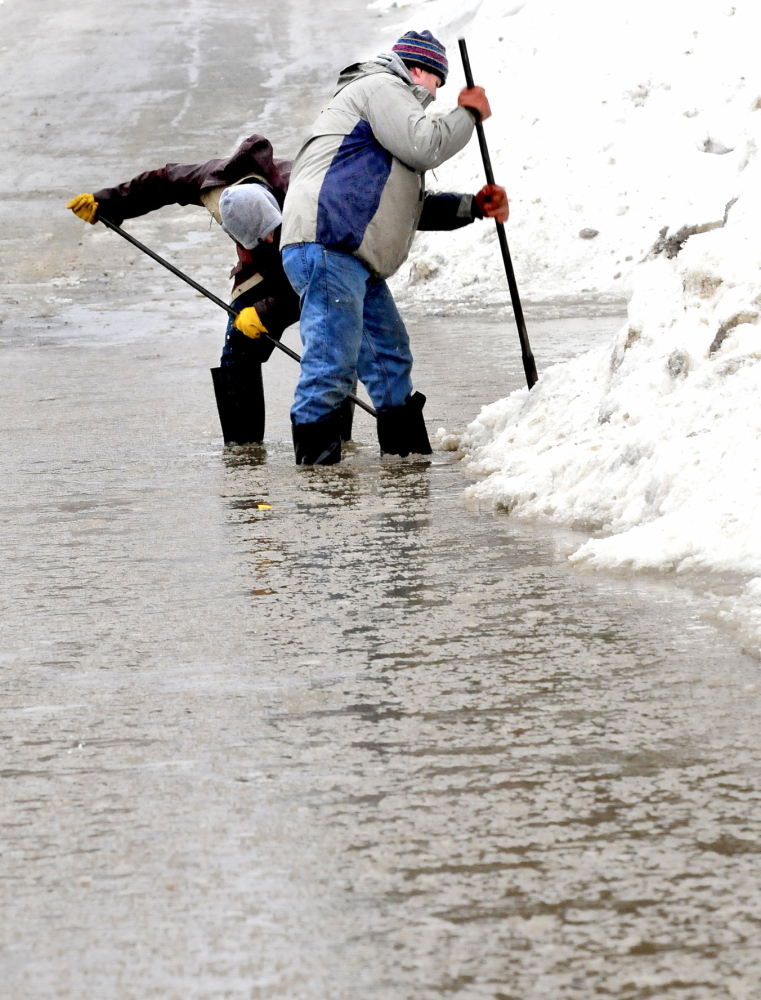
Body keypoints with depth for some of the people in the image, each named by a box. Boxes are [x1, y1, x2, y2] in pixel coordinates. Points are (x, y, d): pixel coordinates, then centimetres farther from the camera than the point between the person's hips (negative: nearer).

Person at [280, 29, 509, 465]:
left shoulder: (390, 100, 36)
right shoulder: (380, 87, 3)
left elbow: (415, 206, 33)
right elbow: (425, 146, -11)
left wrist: (473, 207, 20)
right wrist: (468, 115, 5)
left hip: (358, 264, 11)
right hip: (326, 246, -11)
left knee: (392, 359, 14)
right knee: (333, 364, -15)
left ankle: (411, 457, 20)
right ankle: (315, 458, -16)